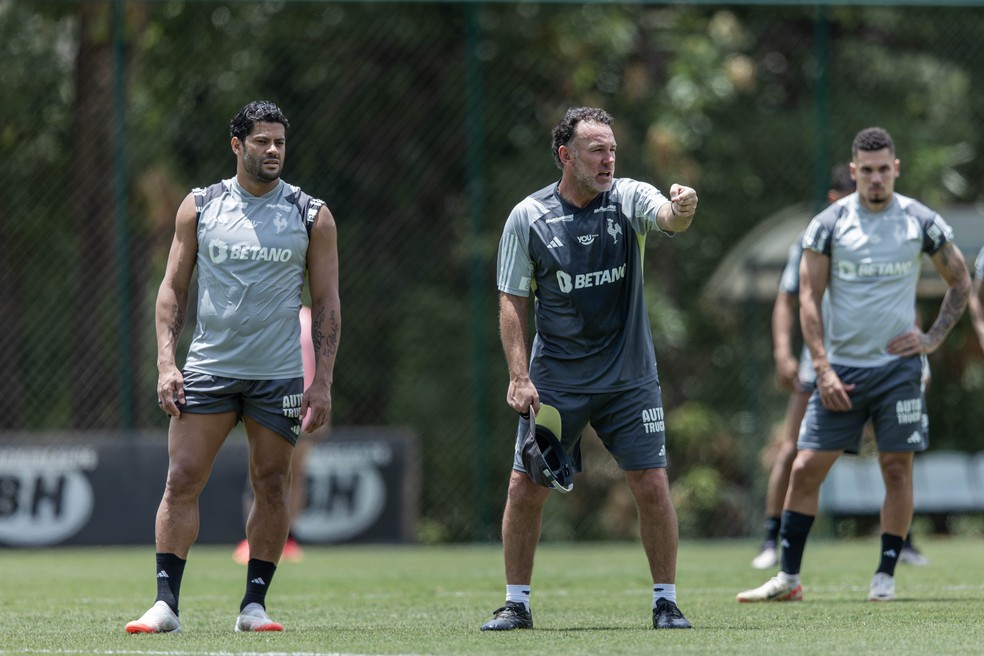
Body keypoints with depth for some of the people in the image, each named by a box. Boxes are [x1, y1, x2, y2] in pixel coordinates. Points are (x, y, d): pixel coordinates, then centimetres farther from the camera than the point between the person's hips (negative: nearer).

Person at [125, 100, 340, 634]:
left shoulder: (311, 215, 3)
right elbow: (173, 287, 7)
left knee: (271, 485, 1)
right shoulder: (199, 208, 4)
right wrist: (166, 362, -3)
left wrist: (323, 380, -2)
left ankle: (254, 604, 10)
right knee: (182, 480, -8)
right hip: (208, 366, 0)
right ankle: (165, 603, -7)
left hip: (279, 376, 0)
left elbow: (326, 302, 5)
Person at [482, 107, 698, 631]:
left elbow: (667, 218, -25)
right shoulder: (527, 218, -4)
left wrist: (682, 209, -49)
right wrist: (519, 376, -8)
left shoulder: (629, 198, -3)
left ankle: (666, 602, 8)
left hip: (628, 377, 0)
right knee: (525, 488, -2)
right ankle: (516, 603, 12)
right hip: (554, 380, 0)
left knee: (651, 485, -6)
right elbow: (513, 301, 1)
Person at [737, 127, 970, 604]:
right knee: (806, 467, -4)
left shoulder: (922, 222, 1)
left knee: (897, 468, -2)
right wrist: (823, 369, -9)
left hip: (898, 365, 0)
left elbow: (960, 282, 14)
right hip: (841, 368, 0)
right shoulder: (828, 225, -2)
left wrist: (933, 337, 2)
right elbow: (809, 299, -1)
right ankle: (788, 577, 2)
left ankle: (886, 576, 8)